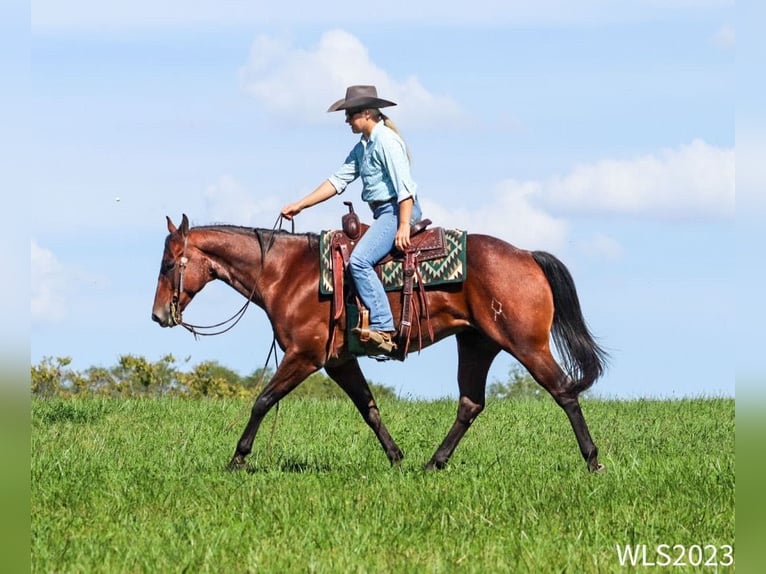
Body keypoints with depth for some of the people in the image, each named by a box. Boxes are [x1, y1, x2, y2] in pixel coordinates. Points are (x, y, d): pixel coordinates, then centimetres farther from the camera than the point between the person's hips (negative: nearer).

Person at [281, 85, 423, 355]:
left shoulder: (386, 141, -12)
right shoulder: (362, 148, 18)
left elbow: (404, 185, -18)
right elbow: (338, 180, 18)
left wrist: (403, 227, -25)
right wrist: (300, 205, 12)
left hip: (397, 210, -11)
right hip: (383, 213, 11)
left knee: (359, 261, -26)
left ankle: (382, 327, -32)